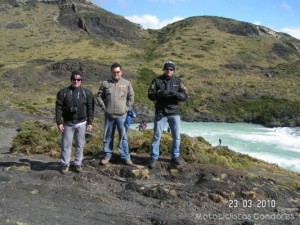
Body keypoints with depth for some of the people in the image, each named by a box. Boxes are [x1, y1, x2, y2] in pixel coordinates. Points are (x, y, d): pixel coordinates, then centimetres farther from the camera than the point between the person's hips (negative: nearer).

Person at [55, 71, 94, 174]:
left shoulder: (87, 93, 1)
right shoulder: (63, 92, -1)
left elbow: (90, 108, 2)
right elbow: (58, 108, -2)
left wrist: (90, 122, -2)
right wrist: (59, 122, -8)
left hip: (81, 123, 1)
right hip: (68, 123, 0)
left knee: (80, 145, 8)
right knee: (66, 145, 5)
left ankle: (78, 164, 21)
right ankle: (65, 164, 18)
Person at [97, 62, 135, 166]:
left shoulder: (127, 83, 4)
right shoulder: (105, 83, 4)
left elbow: (131, 97, 9)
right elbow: (99, 96, 10)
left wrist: (127, 108, 1)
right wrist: (104, 107, 1)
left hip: (122, 115, -1)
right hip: (109, 115, 1)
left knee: (123, 136, 1)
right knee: (108, 136, 10)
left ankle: (125, 157, 9)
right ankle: (107, 155, 22)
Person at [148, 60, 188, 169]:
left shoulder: (178, 81, 4)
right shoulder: (157, 80, 0)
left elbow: (185, 96, -3)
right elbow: (150, 95, -4)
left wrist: (176, 94, -23)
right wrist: (159, 94, -23)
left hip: (174, 113, 2)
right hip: (160, 113, -2)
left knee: (176, 136, 9)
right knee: (156, 136, 3)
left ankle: (175, 156, 27)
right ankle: (154, 158, 15)